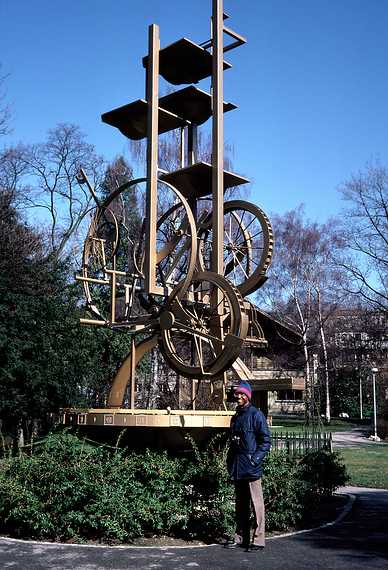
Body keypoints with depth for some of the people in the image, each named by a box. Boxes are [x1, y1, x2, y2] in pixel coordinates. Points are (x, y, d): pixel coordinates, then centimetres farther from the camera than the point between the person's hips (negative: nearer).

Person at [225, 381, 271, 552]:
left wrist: (256, 458, -18)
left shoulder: (256, 414, -7)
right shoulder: (236, 417, 16)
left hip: (251, 467, -8)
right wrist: (230, 460, 14)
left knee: (256, 503, -3)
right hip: (237, 468, 8)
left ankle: (258, 539, 2)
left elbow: (266, 440, -10)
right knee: (240, 504, 14)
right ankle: (240, 537, 22)